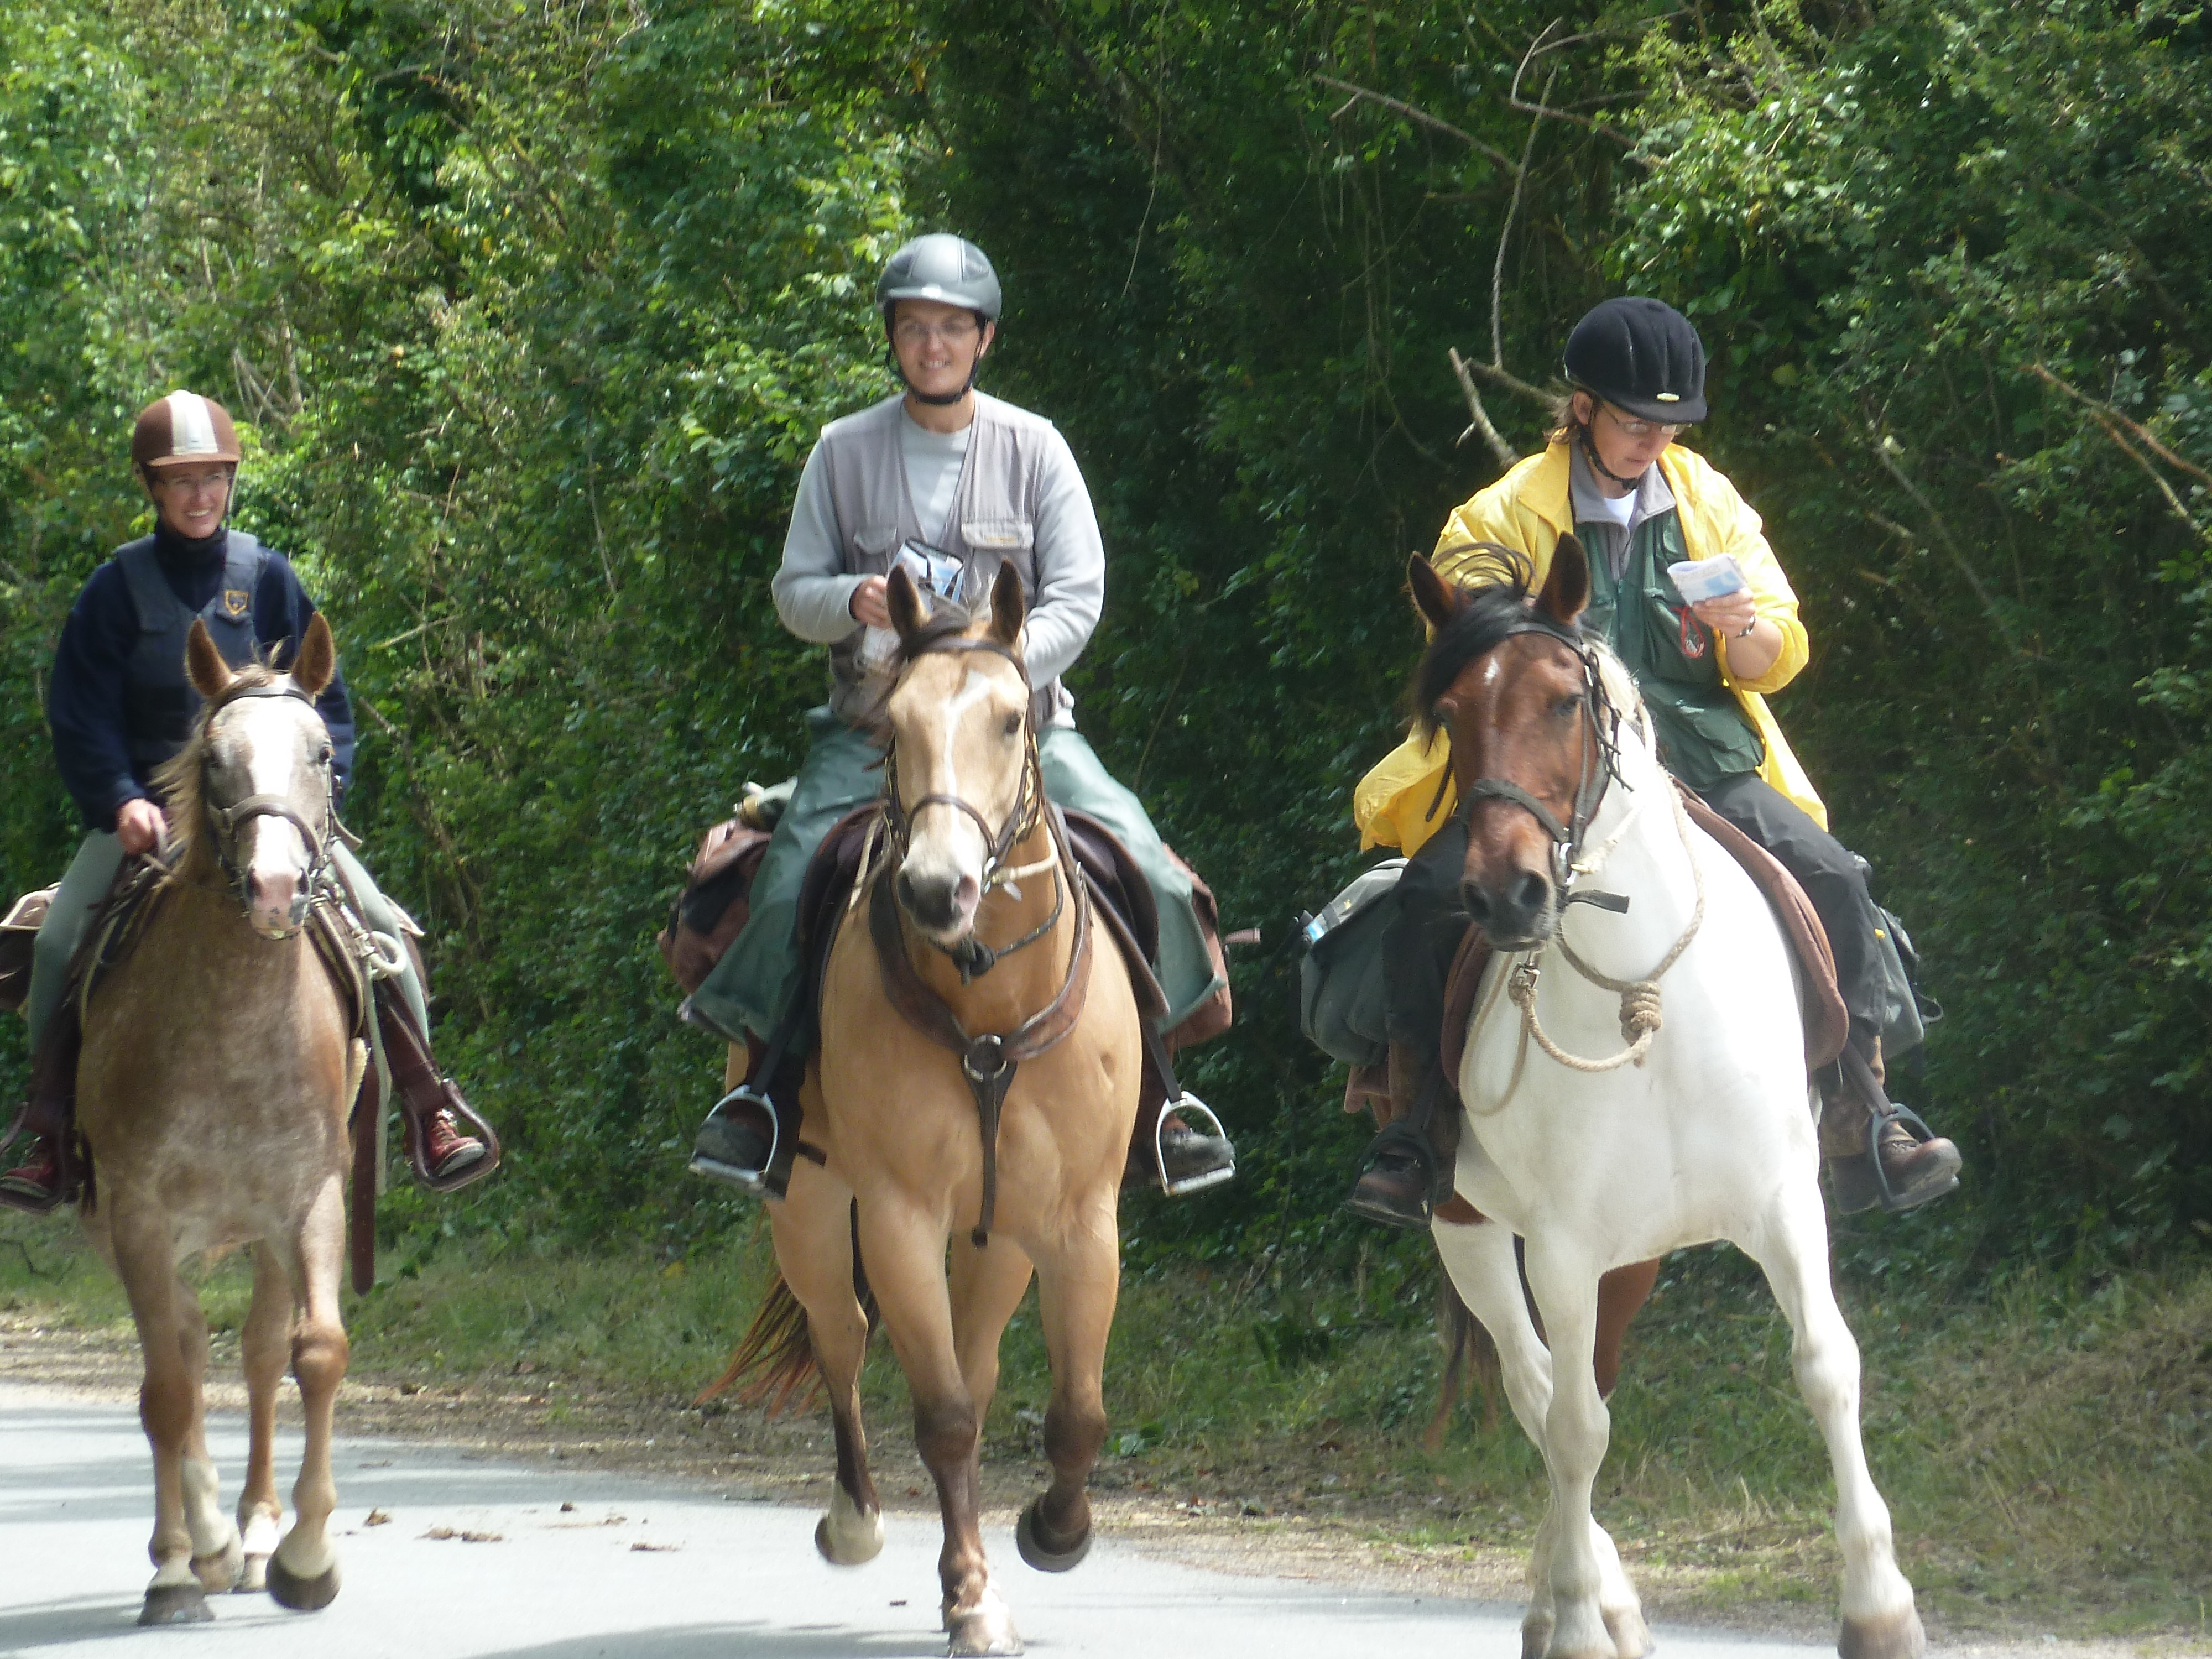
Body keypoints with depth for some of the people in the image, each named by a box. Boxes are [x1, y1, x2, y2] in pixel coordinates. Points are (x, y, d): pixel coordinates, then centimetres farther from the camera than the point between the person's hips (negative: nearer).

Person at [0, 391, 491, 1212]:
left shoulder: (268, 578, 4)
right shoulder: (118, 589, 0)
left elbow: (325, 698, 6)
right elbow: (81, 717, -3)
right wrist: (122, 802, -18)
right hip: (149, 810, -1)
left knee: (383, 927, -16)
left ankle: (430, 1114, -7)